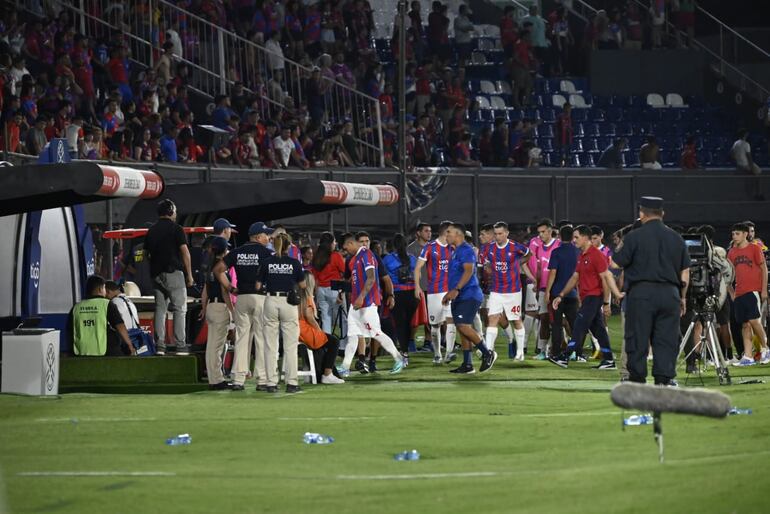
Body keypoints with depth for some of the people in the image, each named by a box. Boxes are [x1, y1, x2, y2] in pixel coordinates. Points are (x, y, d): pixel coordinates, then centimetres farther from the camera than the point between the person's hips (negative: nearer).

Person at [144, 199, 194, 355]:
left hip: (156, 274, 5)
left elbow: (146, 254, 14)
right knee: (180, 310, -3)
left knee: (160, 310, 7)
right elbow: (185, 252, -9)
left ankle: (160, 345, 1)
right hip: (174, 272, -5)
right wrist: (189, 275, -5)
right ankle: (180, 346, -10)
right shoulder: (176, 229, -5)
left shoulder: (151, 231, 12)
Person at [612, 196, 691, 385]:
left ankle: (637, 379, 4)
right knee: (667, 340, 4)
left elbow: (616, 264, -3)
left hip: (641, 293, -3)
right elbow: (685, 272, 12)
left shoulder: (634, 237, -3)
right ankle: (664, 379, -2)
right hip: (670, 293, 3)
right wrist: (683, 297, 20)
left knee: (637, 340, 2)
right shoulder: (676, 238, 10)